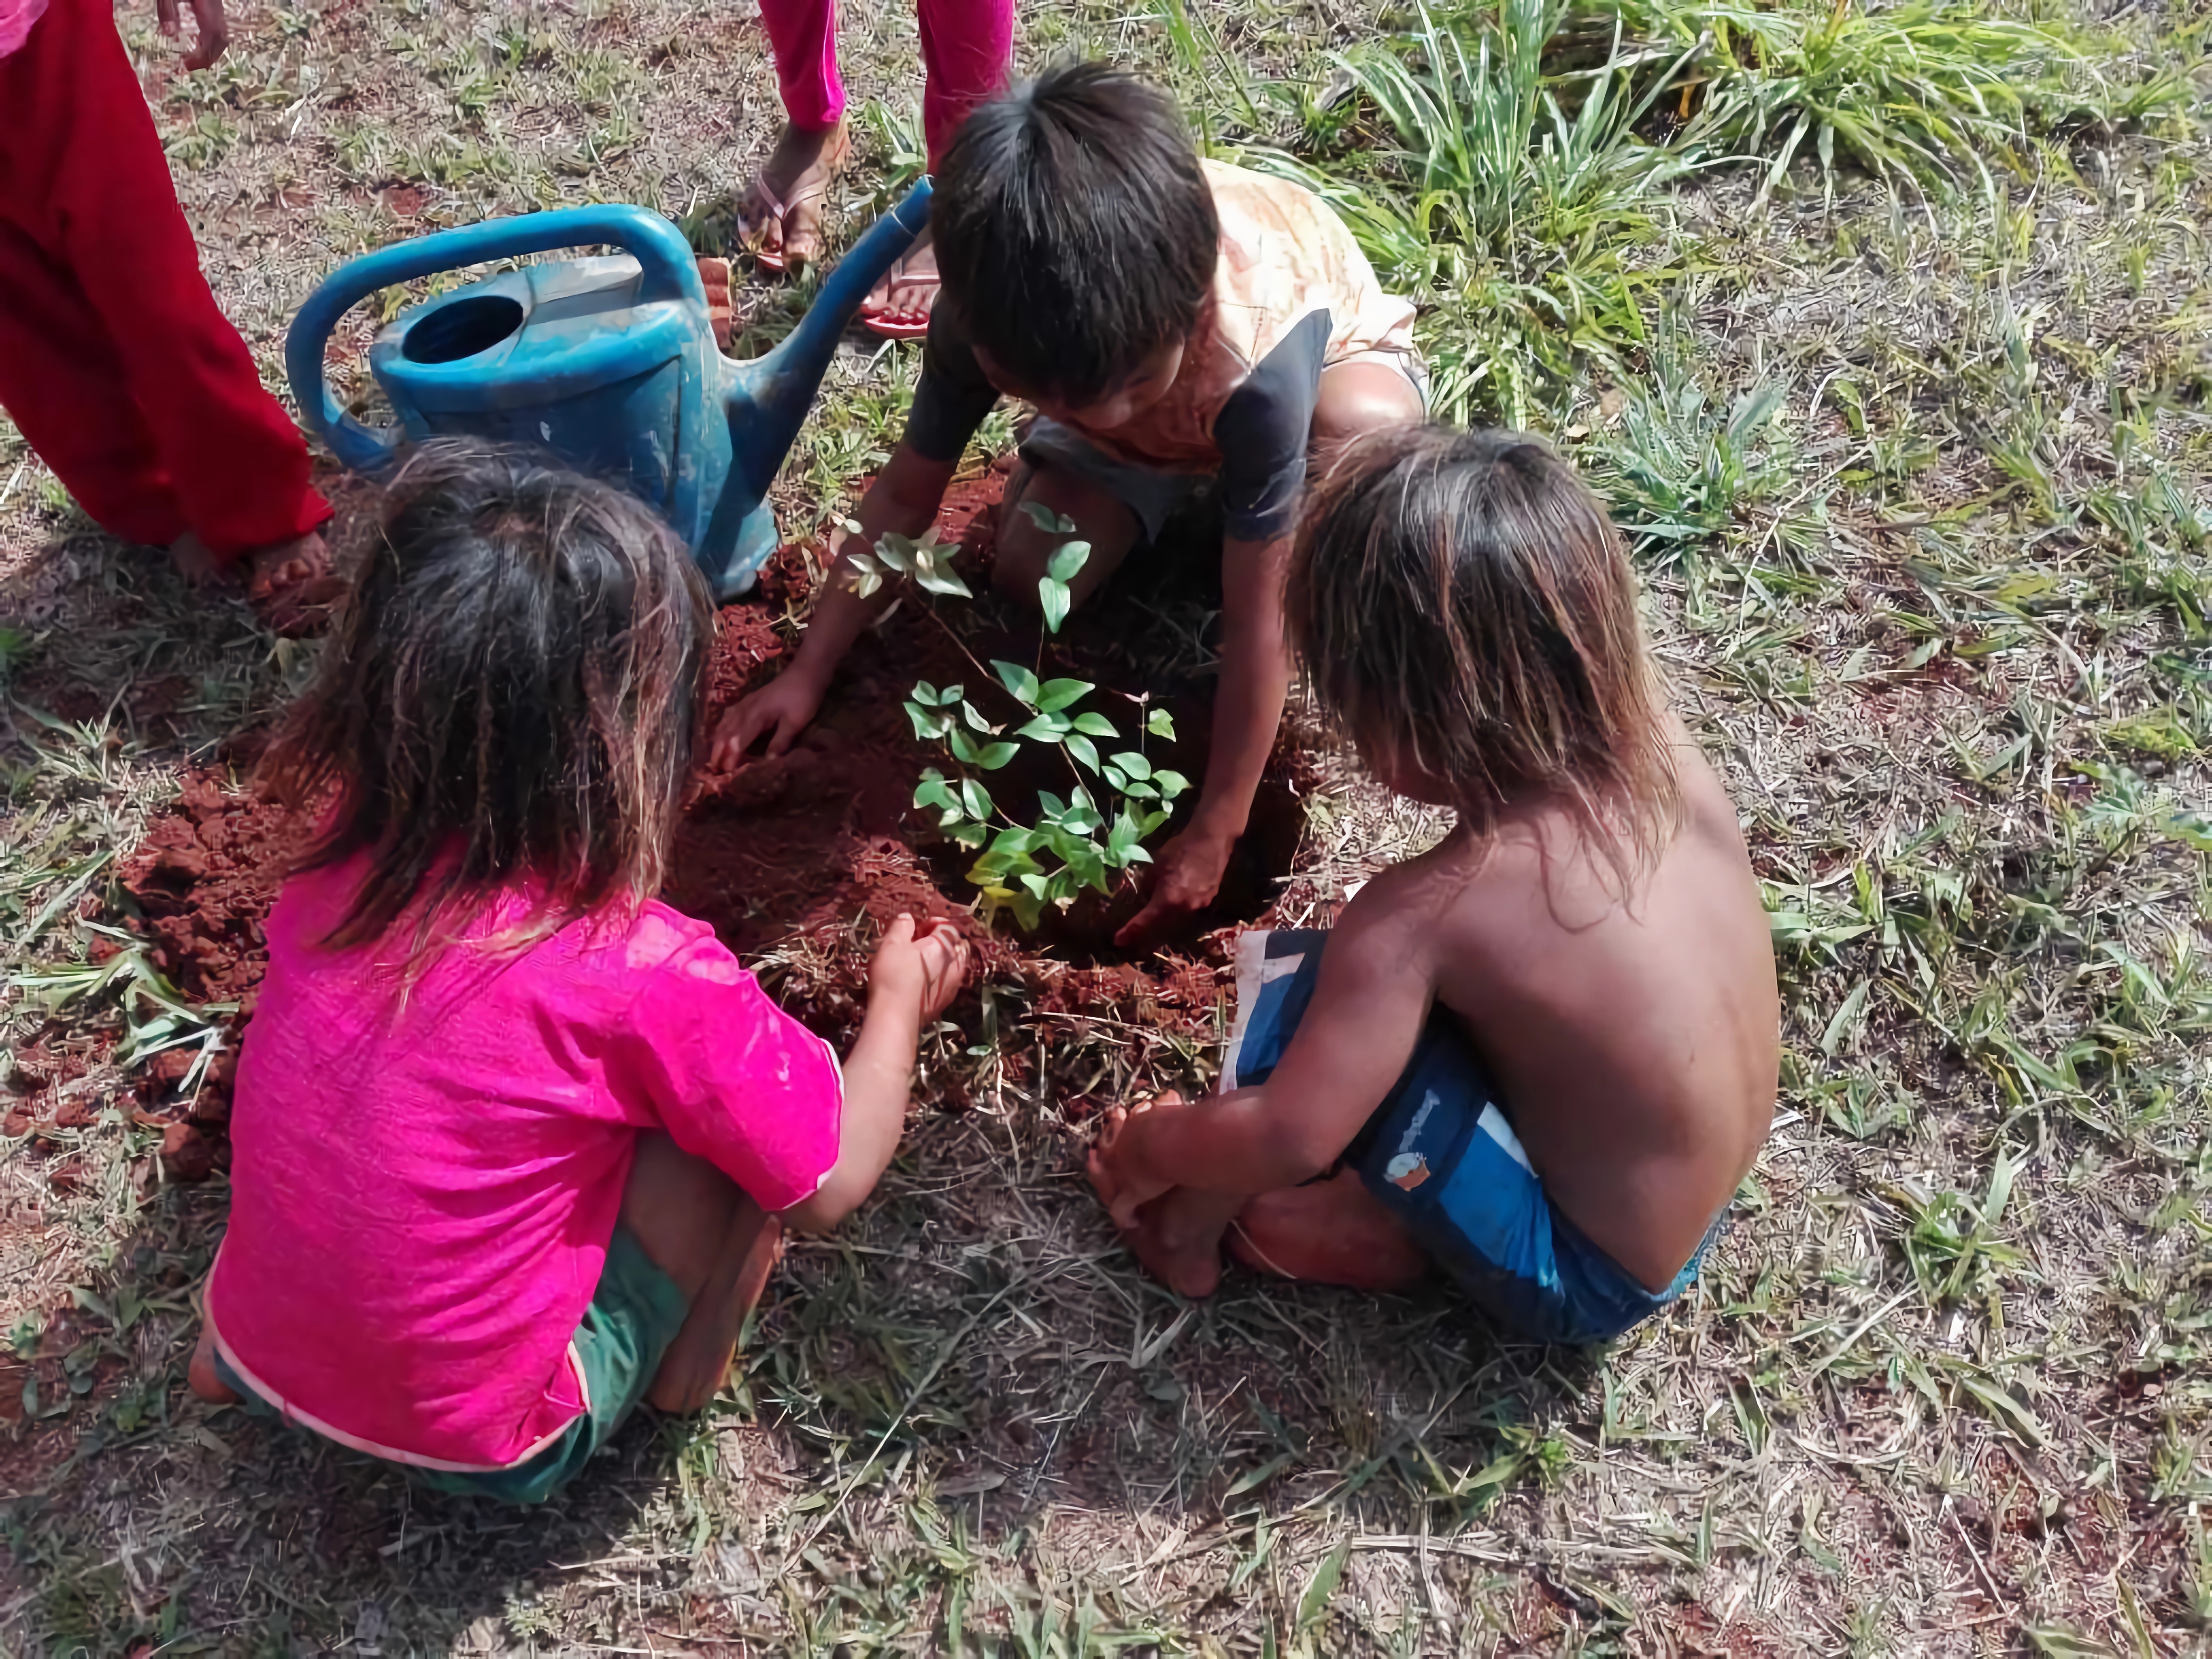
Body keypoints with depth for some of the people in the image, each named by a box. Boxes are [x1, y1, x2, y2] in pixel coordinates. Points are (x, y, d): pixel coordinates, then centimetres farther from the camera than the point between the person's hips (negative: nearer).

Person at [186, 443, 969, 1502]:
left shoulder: (351, 850, -12)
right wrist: (902, 999, 3)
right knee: (735, 1089, -7)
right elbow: (827, 1188, -11)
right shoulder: (646, 977, -28)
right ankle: (688, 1371, 14)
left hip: (263, 1353, 5)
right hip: (473, 1442, -5)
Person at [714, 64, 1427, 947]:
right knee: (1029, 574, -16)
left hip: (1328, 337, -4)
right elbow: (906, 493, -20)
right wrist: (807, 675, -21)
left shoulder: (1262, 361, -46)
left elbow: (1257, 619, -38)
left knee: (1363, 425, -40)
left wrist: (1212, 833, -32)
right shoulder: (993, 311, -35)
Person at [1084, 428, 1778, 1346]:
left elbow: (1290, 1141, -28)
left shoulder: (1424, 914, -33)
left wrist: (1147, 1148, -10)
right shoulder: (1657, 741, -16)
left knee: (1289, 998, -16)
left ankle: (1194, 1224, 7)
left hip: (1584, 1278, -7)